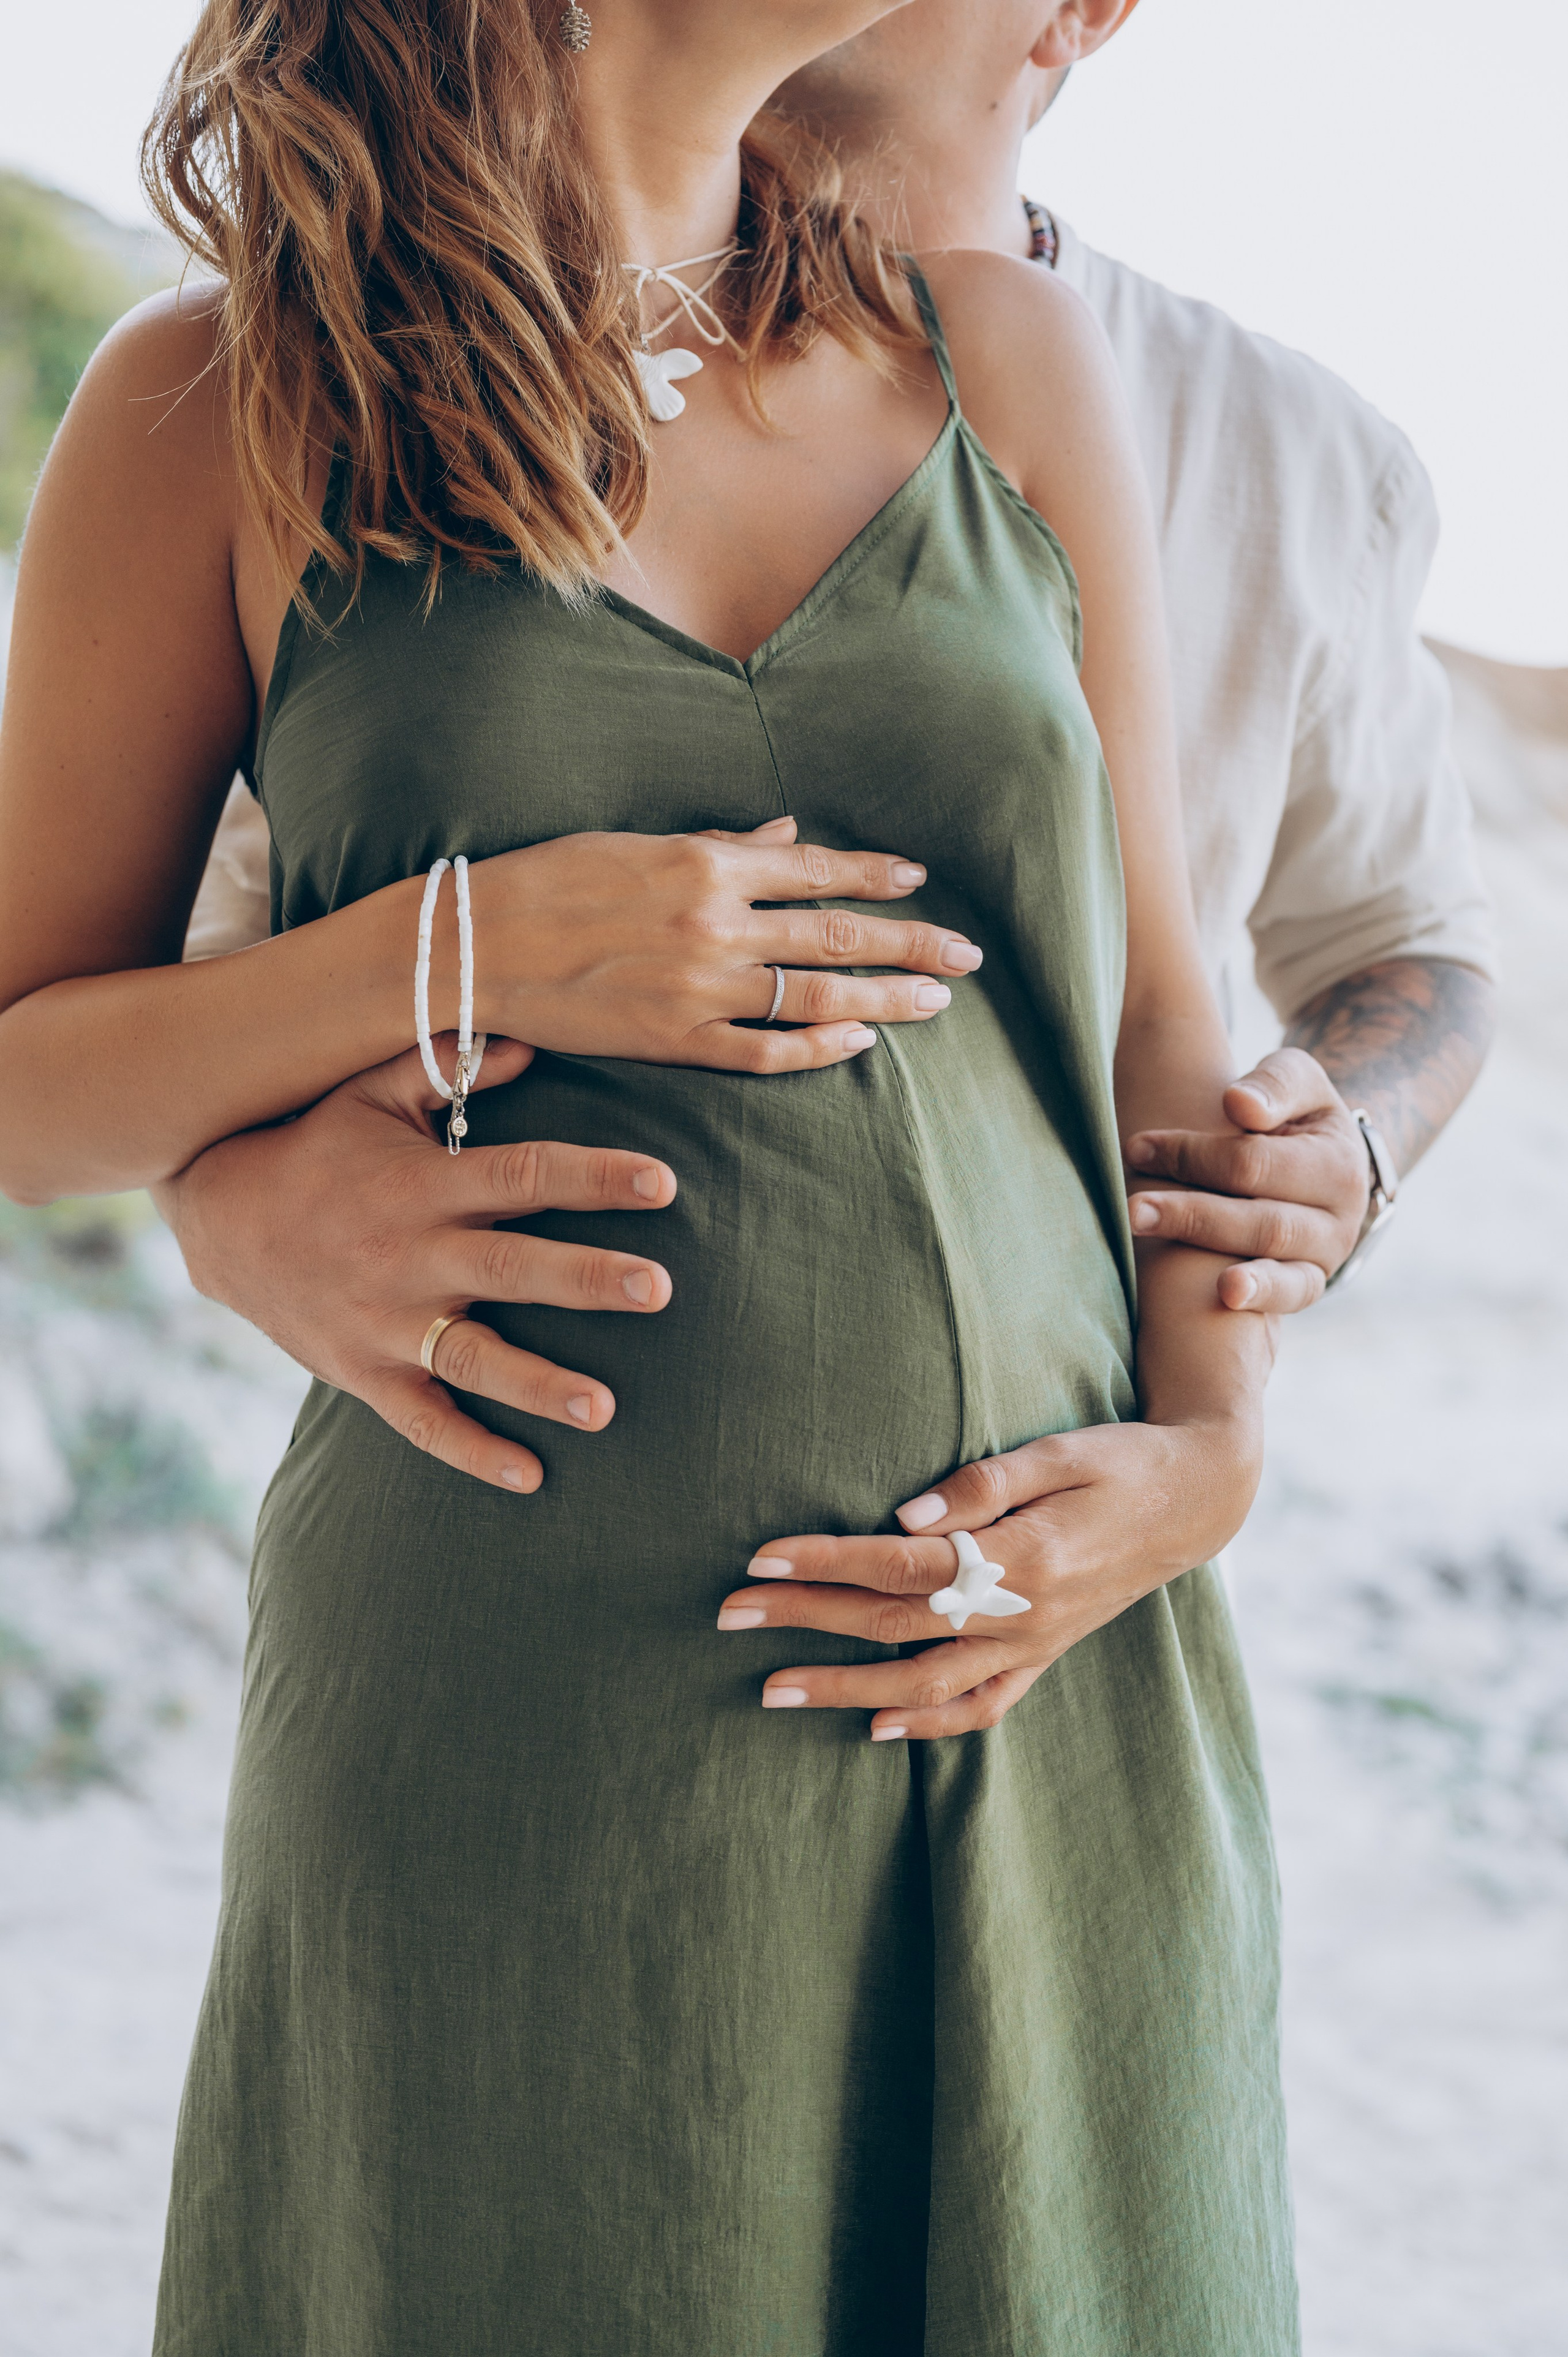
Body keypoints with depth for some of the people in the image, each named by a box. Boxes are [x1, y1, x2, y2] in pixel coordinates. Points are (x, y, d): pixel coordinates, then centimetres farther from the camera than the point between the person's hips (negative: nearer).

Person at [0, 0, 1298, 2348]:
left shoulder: (1008, 360, 7)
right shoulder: (220, 408, 0)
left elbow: (1159, 1024, 11)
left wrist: (1205, 1461, -6)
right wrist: (466, 961, -12)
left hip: (1058, 1722, 3)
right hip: (520, 1737, -3)